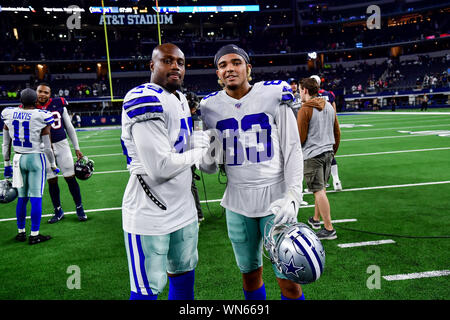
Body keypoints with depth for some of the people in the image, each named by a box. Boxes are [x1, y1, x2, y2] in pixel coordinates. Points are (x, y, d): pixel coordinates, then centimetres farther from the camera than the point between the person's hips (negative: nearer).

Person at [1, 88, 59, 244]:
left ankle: (21, 232, 23)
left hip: (18, 159, 5)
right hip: (35, 158, -5)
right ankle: (34, 235, 4)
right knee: (36, 198, 0)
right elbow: (47, 147, -10)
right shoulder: (41, 117, -11)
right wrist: (53, 165, 2)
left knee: (22, 197, 14)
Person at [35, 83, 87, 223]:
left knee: (70, 178, 1)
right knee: (52, 181, 7)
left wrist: (77, 148, 8)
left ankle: (79, 208, 15)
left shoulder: (59, 104, 1)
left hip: (61, 144, 0)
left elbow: (69, 127, 8)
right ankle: (58, 211, 22)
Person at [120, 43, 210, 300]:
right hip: (150, 214, -9)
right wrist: (200, 150, -9)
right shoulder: (145, 101, -20)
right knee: (147, 290, 4)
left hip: (183, 209, 9)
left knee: (184, 274, 22)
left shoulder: (180, 99, 10)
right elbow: (161, 168, -24)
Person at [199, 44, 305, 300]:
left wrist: (292, 196, -15)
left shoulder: (273, 96, -5)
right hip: (237, 202, 3)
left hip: (275, 197, -2)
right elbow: (211, 167, 9)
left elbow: (293, 150, -4)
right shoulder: (211, 107, 4)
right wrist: (207, 158, -14)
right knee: (250, 274, 16)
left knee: (289, 281, 2)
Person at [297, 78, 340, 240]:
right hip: (328, 152, 8)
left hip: (313, 155, -8)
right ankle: (316, 219, 33)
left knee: (319, 191, -3)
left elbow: (300, 138, -12)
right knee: (321, 188, 19)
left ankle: (329, 229, 1)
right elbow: (337, 133, 15)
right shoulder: (329, 106, 10)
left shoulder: (305, 109, -12)